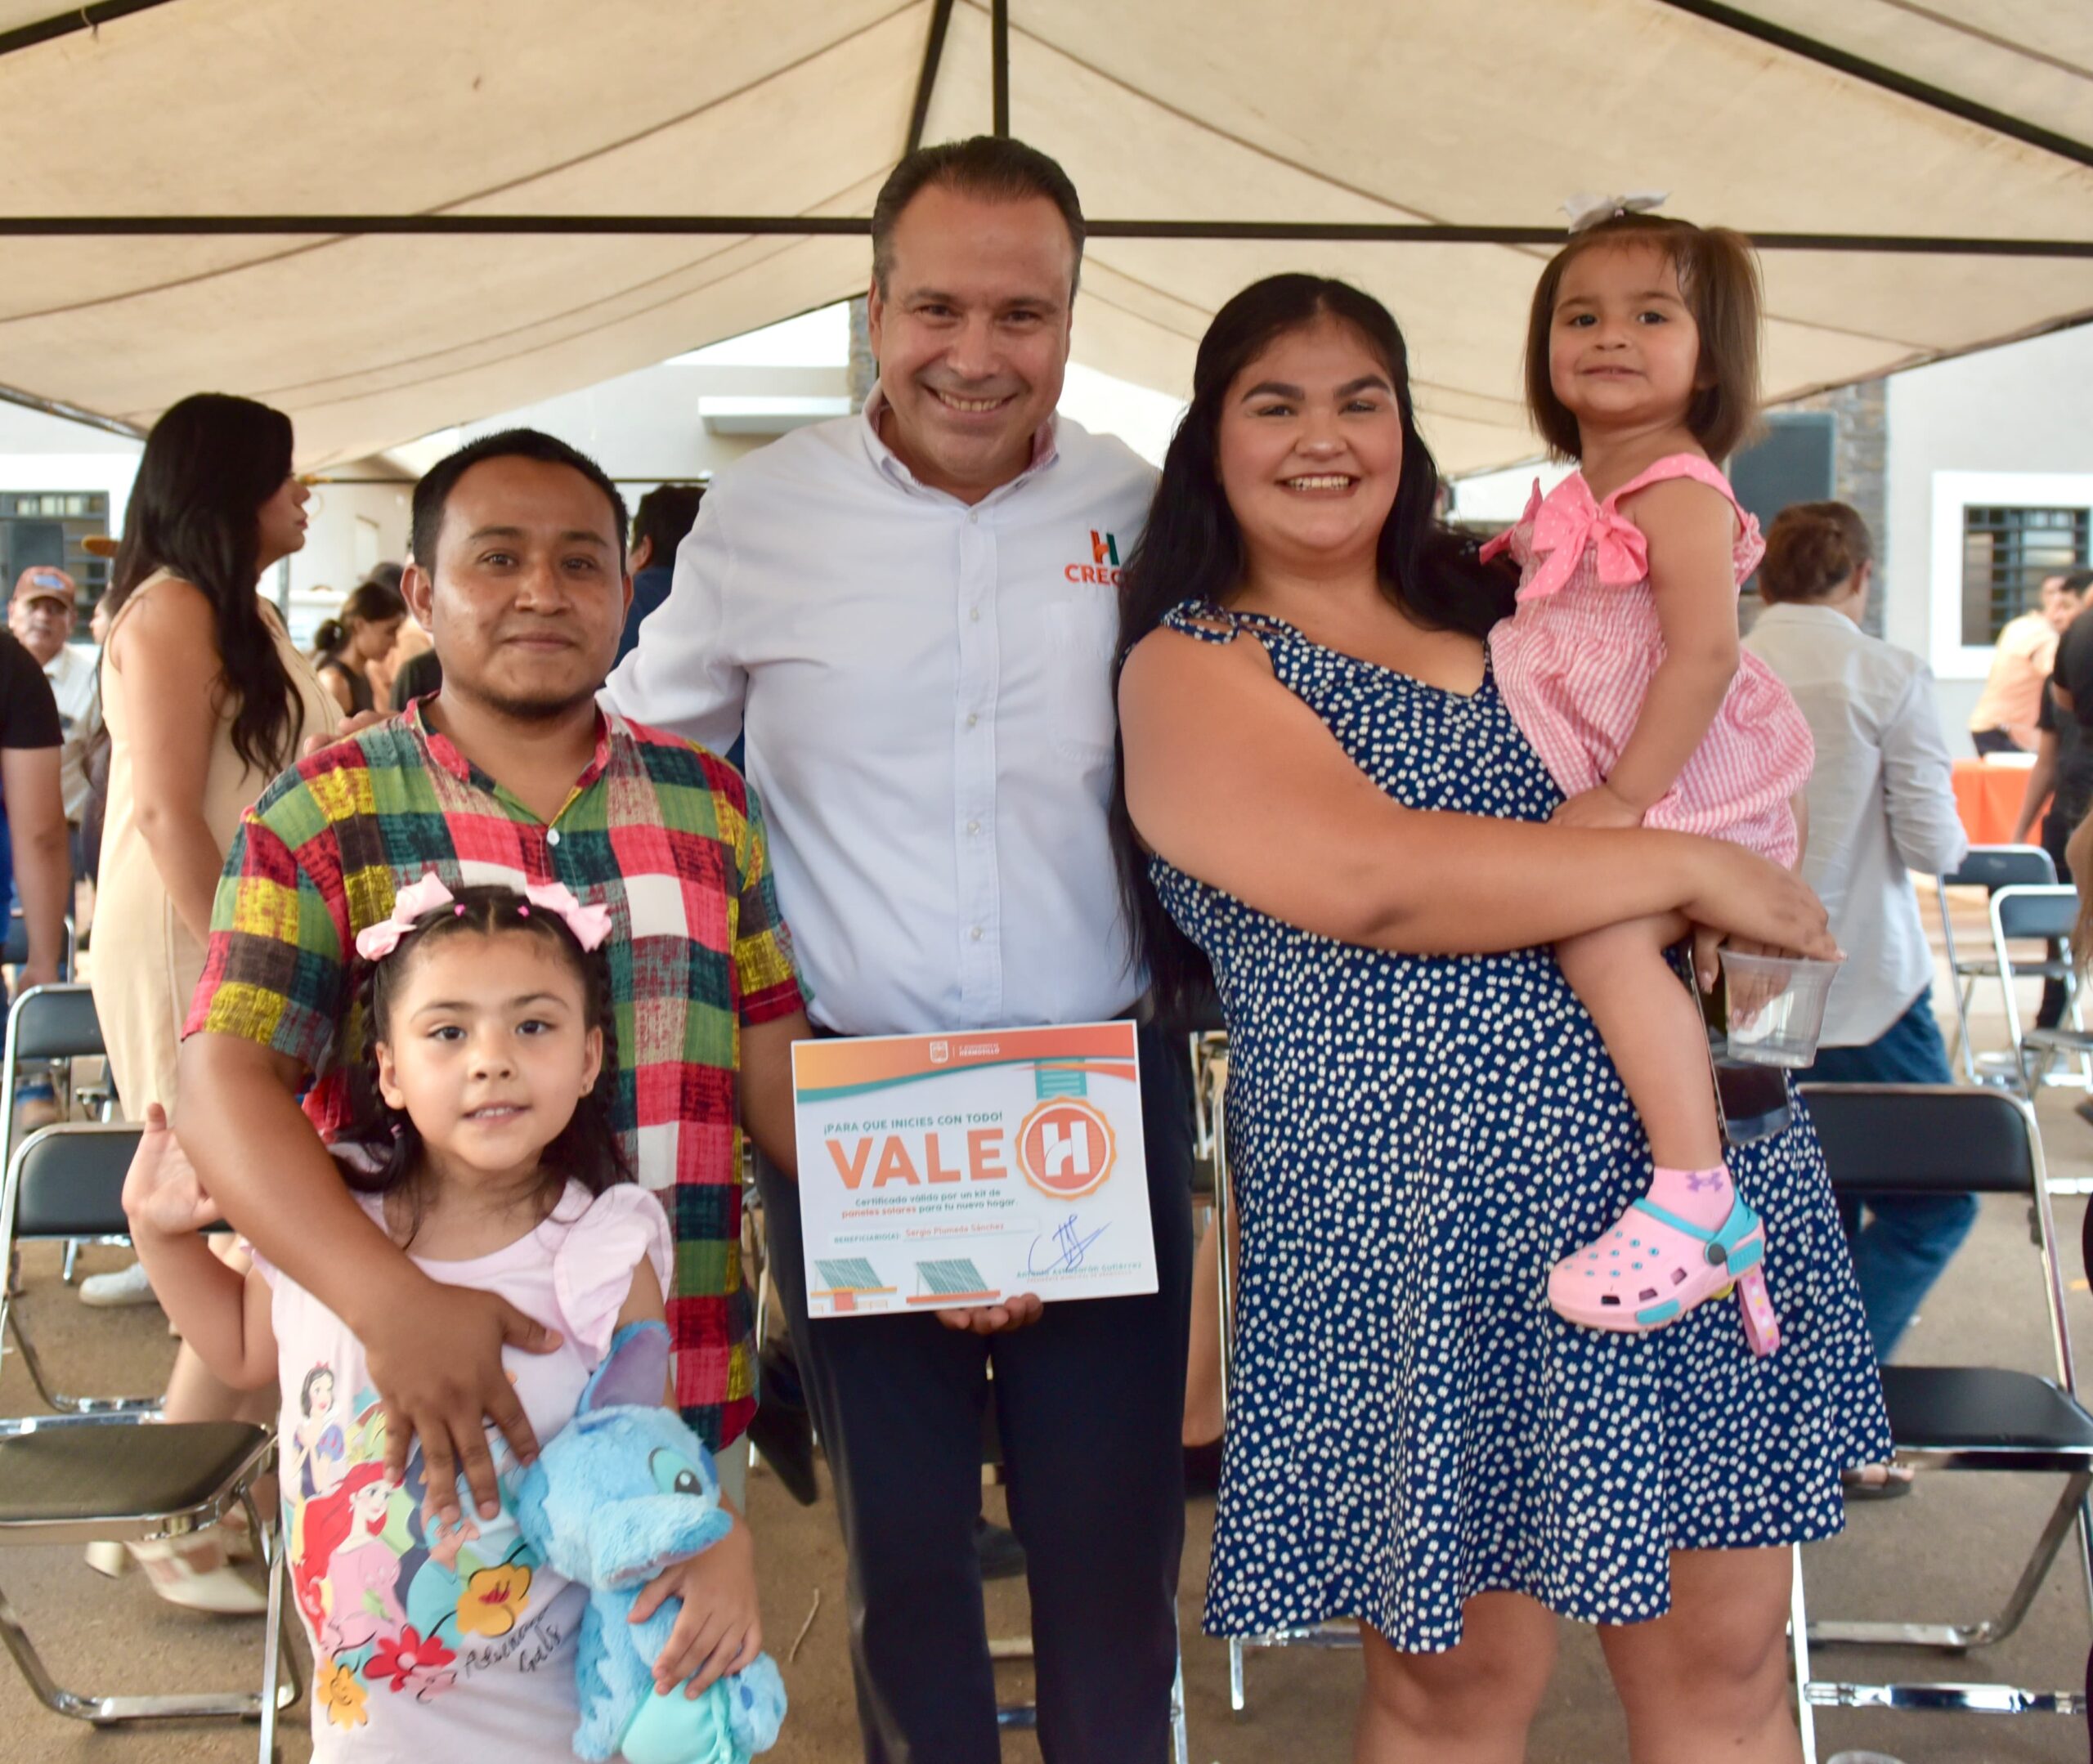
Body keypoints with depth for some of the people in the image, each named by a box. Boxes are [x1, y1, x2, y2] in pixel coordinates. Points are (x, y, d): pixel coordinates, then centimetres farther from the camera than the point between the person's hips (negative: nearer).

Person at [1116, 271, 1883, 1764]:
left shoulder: (1499, 607, 14)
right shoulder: (1193, 668, -4)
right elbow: (1375, 879, -20)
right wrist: (1690, 868, -14)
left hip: (1690, 1168, 6)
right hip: (1431, 1233, -5)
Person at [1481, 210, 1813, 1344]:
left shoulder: (1679, 493, -14)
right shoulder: (1577, 499, 15)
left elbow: (1704, 656, -24)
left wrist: (1624, 796, -26)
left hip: (1682, 784, -10)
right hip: (1608, 781, 10)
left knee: (1599, 932, -29)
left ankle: (1697, 1201, -29)